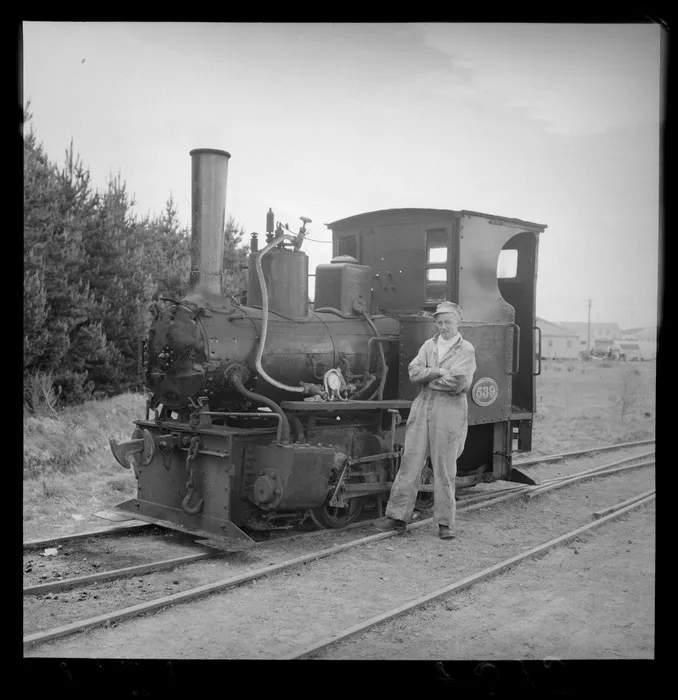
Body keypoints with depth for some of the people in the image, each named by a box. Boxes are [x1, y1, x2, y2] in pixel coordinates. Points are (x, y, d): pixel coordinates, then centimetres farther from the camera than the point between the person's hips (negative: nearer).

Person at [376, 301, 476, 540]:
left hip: (450, 411, -4)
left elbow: (457, 382, -14)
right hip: (422, 407, 4)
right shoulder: (429, 345, 13)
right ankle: (397, 517, 9)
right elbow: (414, 372, 0)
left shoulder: (466, 350, 0)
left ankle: (445, 523, 11)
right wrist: (438, 372, -14)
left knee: (444, 468, 1)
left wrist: (427, 377, -6)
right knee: (410, 461, 3)